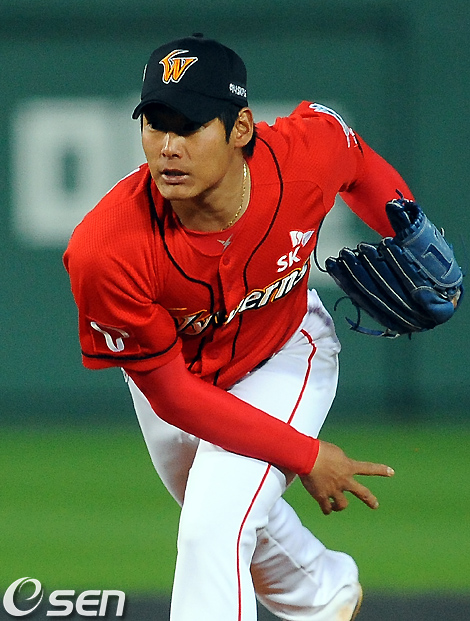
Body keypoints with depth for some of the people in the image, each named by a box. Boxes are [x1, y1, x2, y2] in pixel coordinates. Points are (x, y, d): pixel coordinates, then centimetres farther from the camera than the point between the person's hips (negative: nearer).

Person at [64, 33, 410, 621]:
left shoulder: (311, 148, -33)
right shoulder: (104, 252, -39)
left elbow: (361, 168, -3)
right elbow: (174, 395, -26)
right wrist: (304, 456, -23)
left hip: (283, 352, -1)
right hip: (171, 367, 1)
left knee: (214, 531, -20)